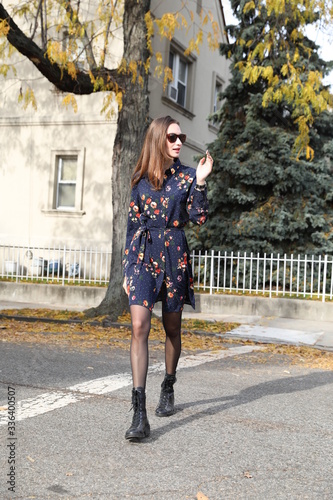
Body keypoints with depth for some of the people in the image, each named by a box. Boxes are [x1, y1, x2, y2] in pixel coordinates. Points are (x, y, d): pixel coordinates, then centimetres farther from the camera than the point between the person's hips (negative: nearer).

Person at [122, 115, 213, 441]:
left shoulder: (186, 176, 6)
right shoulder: (141, 178, 9)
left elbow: (199, 217, -3)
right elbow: (132, 223, 11)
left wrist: (200, 183, -14)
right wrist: (128, 267, 9)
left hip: (174, 256, 0)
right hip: (143, 255, 0)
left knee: (171, 328, 11)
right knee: (139, 326, -15)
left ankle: (168, 388, 36)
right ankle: (139, 414, -19)